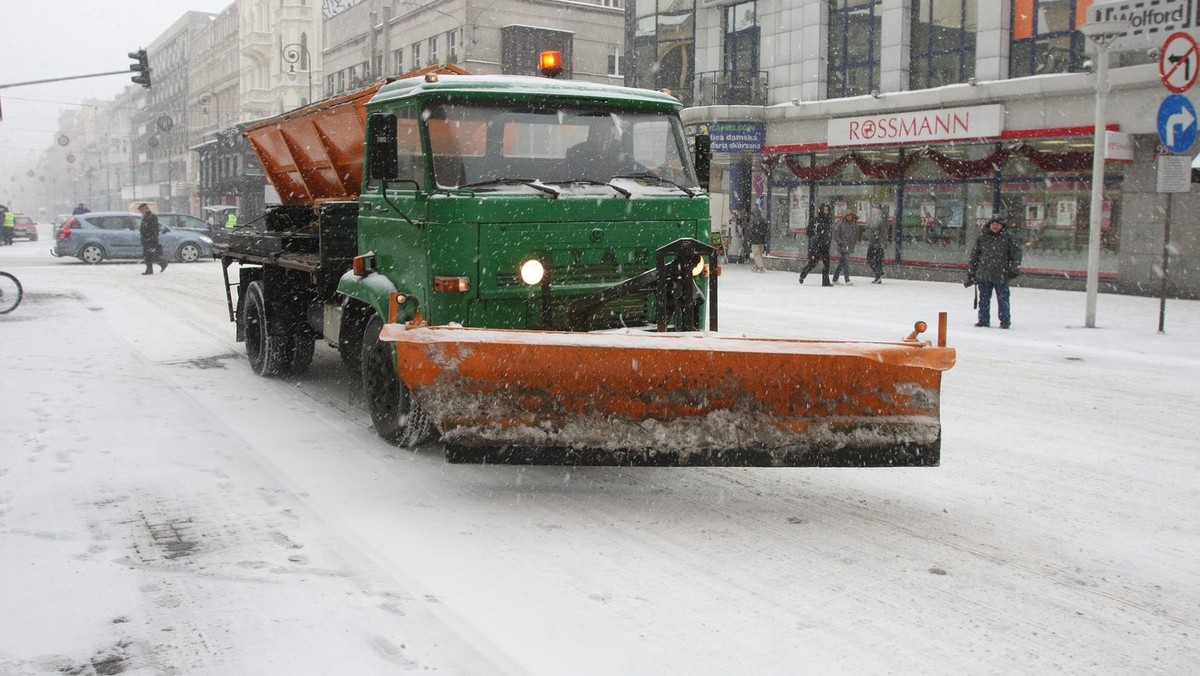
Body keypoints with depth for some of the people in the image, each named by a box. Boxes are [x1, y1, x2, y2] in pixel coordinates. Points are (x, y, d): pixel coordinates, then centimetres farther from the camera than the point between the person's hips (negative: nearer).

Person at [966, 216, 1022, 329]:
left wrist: (1014, 270, -9)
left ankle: (1005, 321, 10)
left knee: (1002, 299, 0)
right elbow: (974, 256, 12)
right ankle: (984, 320, 20)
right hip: (983, 275, 3)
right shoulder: (982, 237, 7)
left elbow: (1016, 253, 1)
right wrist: (971, 274, 10)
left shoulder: (1008, 237, 2)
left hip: (1001, 276, -3)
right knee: (984, 299, 10)